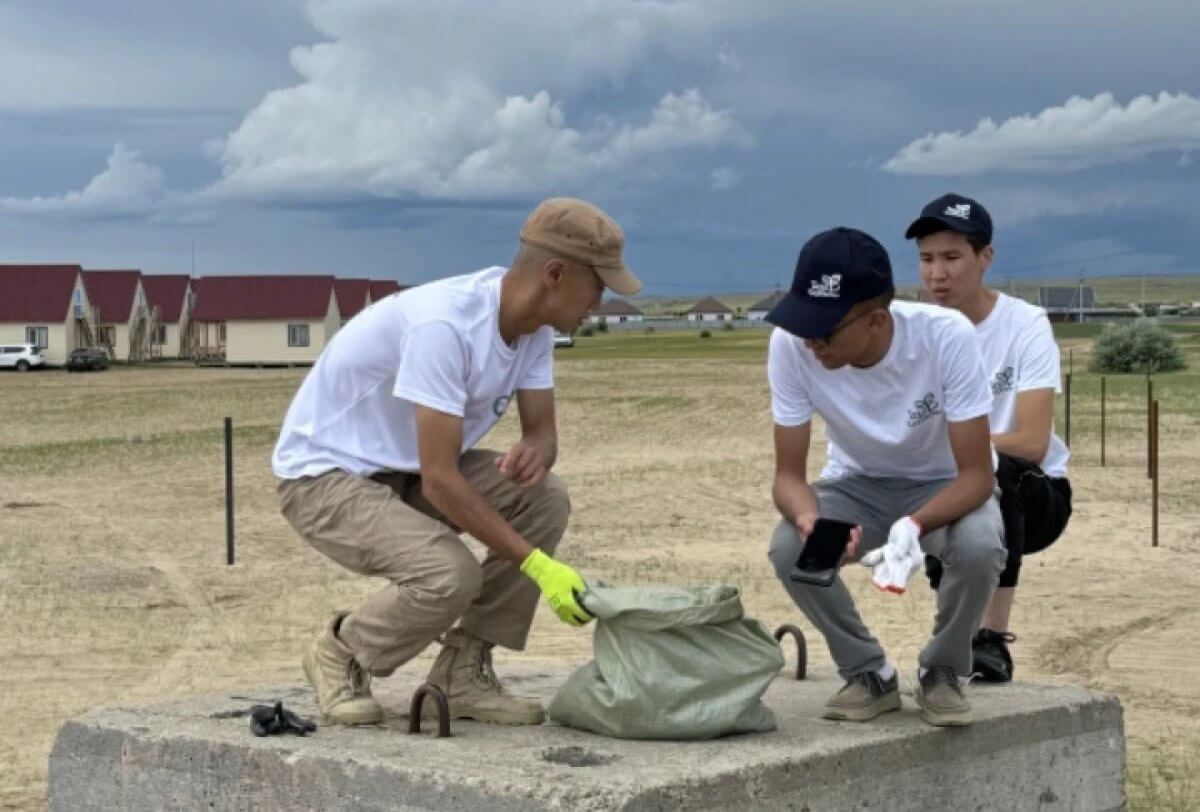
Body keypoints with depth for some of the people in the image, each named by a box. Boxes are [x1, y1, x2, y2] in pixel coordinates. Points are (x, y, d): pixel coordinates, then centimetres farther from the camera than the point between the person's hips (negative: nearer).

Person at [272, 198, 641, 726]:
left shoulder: (535, 326, -6)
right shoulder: (444, 325, -32)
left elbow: (541, 429, 2)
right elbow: (440, 479, -33)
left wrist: (534, 452, -24)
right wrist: (536, 564, -32)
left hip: (408, 470, 8)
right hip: (325, 473, -8)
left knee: (544, 500, -12)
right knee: (450, 575, -31)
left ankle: (463, 672, 0)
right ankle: (341, 656, 0)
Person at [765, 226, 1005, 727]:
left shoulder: (947, 337, -32)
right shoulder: (790, 345, -26)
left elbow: (977, 474, -28)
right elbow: (789, 474, -18)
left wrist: (912, 527, -47)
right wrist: (809, 519, -42)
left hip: (942, 485, -2)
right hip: (857, 483, 2)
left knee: (979, 547, -34)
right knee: (788, 548, -28)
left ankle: (943, 672, -3)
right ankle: (868, 673, -1)